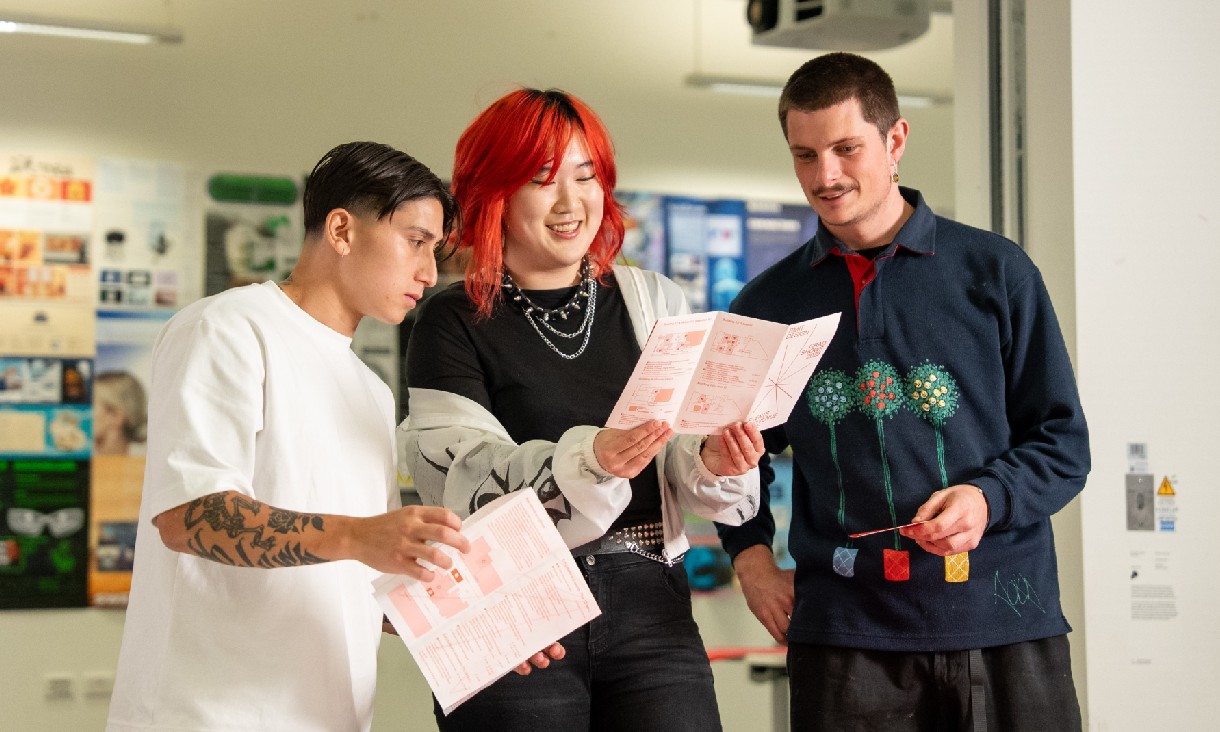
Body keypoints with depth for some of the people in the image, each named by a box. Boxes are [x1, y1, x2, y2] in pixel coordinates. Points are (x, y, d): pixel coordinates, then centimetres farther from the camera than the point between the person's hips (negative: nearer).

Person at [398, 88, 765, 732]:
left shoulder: (652, 302, 11)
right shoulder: (454, 323, 1)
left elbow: (683, 467, 7)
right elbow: (468, 481, -11)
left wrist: (716, 461, -16)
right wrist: (591, 461, -27)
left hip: (650, 609, 3)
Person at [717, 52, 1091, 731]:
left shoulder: (996, 272, 4)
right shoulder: (767, 305, 11)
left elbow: (1062, 442, 5)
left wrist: (988, 497, -13)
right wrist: (750, 551, 6)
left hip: (1003, 621, -1)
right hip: (844, 631, 1)